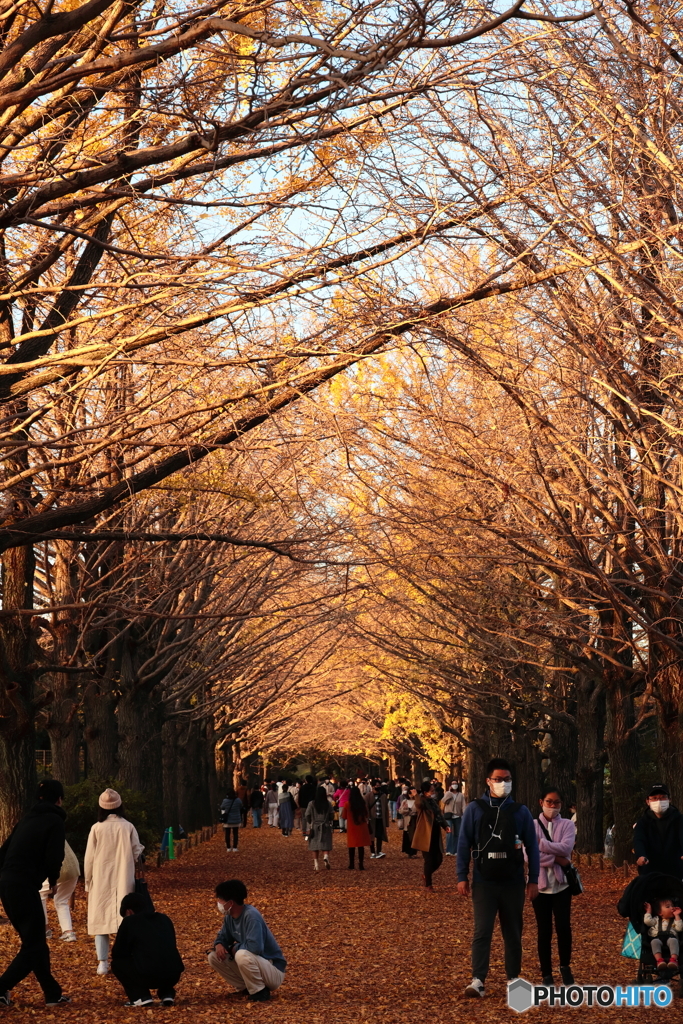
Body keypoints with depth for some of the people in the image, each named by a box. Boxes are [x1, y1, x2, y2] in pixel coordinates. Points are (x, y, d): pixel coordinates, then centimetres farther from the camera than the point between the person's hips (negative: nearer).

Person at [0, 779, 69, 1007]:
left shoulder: (27, 819, 17)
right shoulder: (54, 821, -5)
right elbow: (53, 859, -12)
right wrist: (53, 879, 7)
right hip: (25, 887, -8)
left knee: (35, 940, 14)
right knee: (33, 944, 0)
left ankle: (52, 993, 19)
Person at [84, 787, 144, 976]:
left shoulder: (97, 828, -5)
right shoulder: (128, 827, -3)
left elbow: (89, 858, -2)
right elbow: (136, 854, 0)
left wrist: (88, 881, 9)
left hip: (101, 881, 0)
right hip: (123, 881, 0)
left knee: (100, 918, 6)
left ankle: (102, 963, 3)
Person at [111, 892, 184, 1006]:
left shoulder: (129, 922, 7)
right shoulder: (165, 919, 22)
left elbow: (116, 954, 12)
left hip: (148, 976, -5)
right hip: (174, 976, 5)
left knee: (117, 963, 19)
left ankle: (141, 997, 6)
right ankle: (167, 994, 17)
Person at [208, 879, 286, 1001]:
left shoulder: (251, 915, -26)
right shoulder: (229, 917, 0)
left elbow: (255, 947, -36)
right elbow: (223, 936, 14)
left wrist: (235, 948, -17)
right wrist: (219, 945, -11)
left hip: (274, 972, -8)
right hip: (253, 965, 8)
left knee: (242, 955, -36)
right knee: (214, 957, 0)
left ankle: (260, 992, -15)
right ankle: (246, 987, 6)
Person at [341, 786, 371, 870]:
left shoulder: (348, 804, -12)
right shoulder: (363, 803, -7)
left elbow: (344, 816, -1)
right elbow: (366, 815, 6)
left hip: (351, 828, -1)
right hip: (362, 827, 1)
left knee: (352, 847, 10)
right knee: (361, 846, 5)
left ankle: (351, 865, 13)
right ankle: (361, 865, 2)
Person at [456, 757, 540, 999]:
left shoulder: (520, 811, 2)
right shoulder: (475, 809, -1)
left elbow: (532, 847, 4)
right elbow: (464, 844, 0)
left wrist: (533, 880, 0)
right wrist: (462, 877, -5)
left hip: (513, 883, 2)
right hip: (484, 882, -2)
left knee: (513, 933, 10)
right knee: (482, 932, -8)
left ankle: (513, 979, 20)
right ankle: (478, 981, -11)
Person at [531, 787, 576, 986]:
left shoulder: (567, 825, 5)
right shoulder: (532, 825, 2)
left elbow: (566, 848, -13)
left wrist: (541, 843, -15)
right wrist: (556, 859, -14)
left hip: (562, 884, 0)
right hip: (540, 884, 0)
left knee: (563, 926, -9)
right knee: (544, 930, 2)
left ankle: (565, 966, 14)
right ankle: (546, 975, 11)